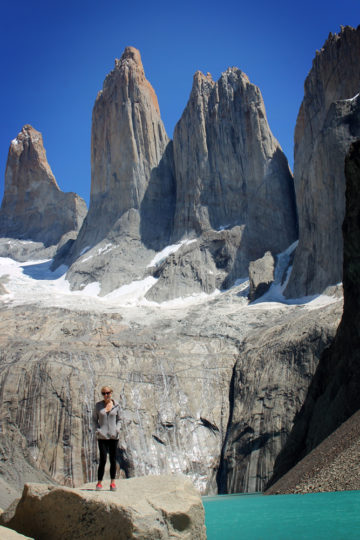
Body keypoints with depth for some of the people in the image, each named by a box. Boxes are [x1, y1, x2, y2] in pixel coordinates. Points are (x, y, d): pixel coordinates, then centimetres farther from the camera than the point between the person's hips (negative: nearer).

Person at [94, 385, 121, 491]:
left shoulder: (116, 405, 3)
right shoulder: (98, 405, 2)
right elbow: (95, 419, 11)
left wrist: (118, 428, -4)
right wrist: (97, 429, -5)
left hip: (113, 436, 1)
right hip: (102, 436, -1)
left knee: (113, 459, 6)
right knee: (103, 459, -6)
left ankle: (113, 482, 17)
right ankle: (99, 482, 8)